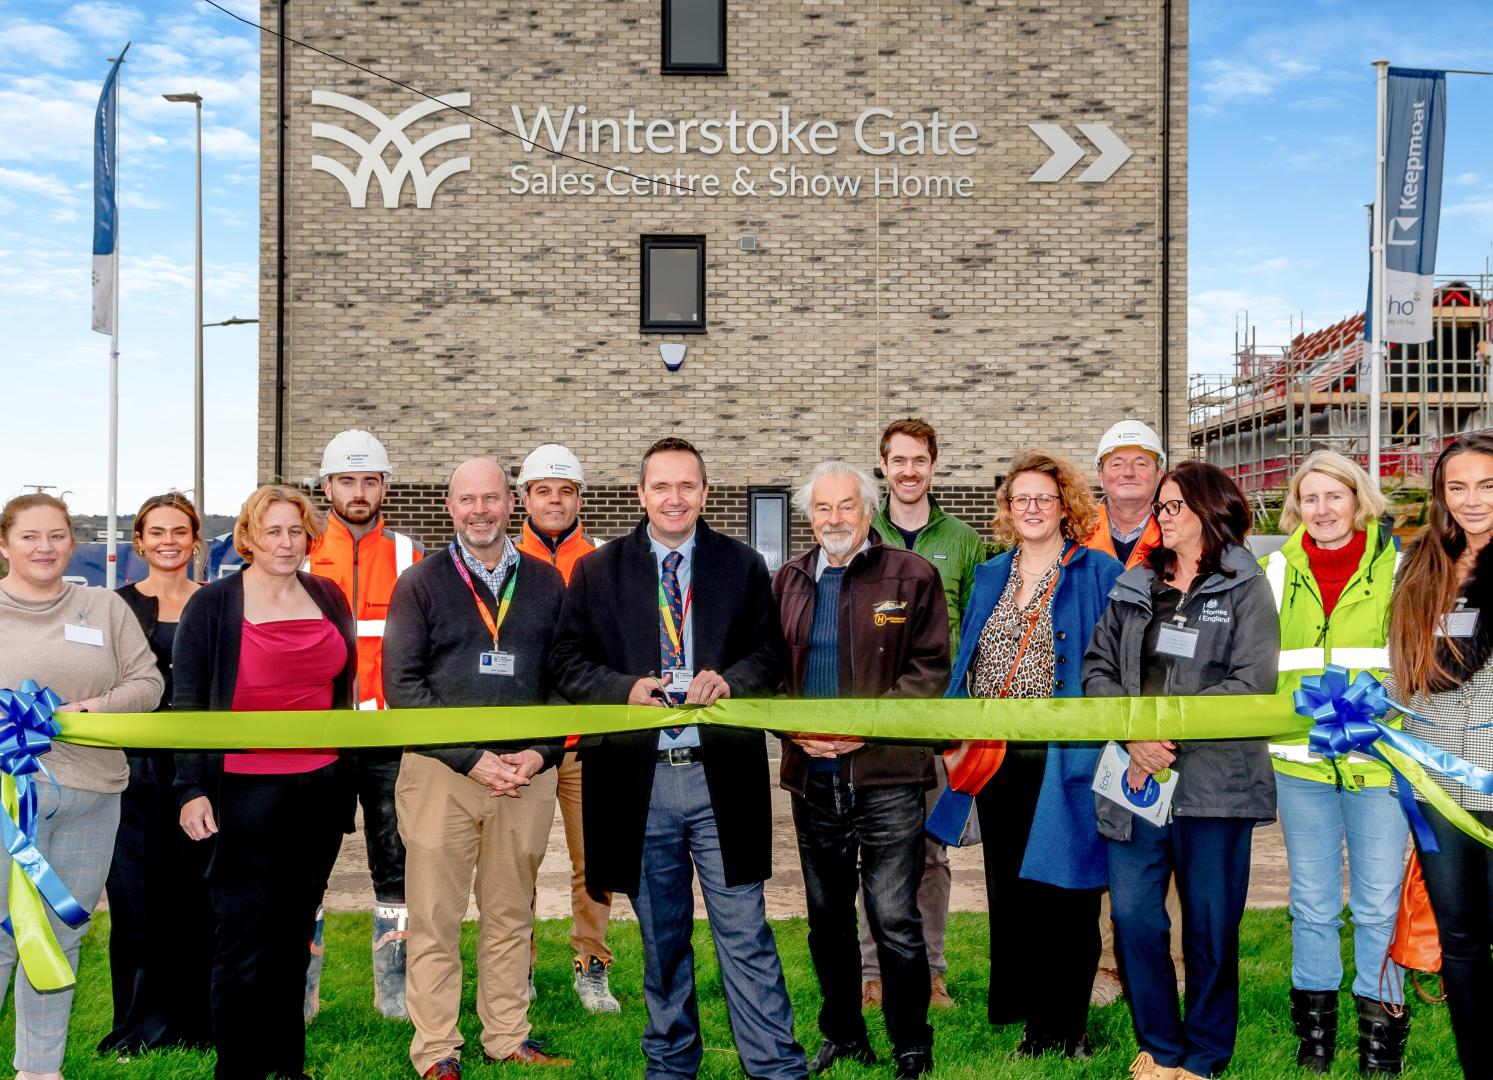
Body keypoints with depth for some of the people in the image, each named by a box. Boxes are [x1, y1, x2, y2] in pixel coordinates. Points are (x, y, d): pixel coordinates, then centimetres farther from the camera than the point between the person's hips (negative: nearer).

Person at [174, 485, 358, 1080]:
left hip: (322, 786, 4)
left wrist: (350, 781, 15)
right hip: (245, 791, -4)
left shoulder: (329, 598, 9)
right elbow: (186, 702, -3)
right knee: (244, 936, 0)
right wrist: (192, 790, -10)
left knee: (295, 929, 13)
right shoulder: (213, 604, -3)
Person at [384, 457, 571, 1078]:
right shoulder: (421, 583, 2)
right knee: (434, 922, 2)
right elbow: (401, 684, -4)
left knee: (511, 919, 11)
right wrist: (472, 758, -11)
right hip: (440, 772, -2)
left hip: (527, 775, 2)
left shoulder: (545, 582, 10)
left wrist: (542, 752, -6)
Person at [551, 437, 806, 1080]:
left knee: (744, 933, 1)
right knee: (661, 938, 14)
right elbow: (567, 660, 5)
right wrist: (625, 688, -13)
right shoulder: (597, 571, 6)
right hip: (637, 780, 1)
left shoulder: (743, 566, 7)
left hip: (722, 778, -1)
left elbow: (771, 650, 7)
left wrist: (730, 680, -13)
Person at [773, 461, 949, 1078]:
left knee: (895, 919, -3)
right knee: (828, 918, 15)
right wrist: (794, 726, -6)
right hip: (811, 775, 5)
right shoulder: (787, 584, 12)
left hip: (886, 775, -4)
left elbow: (929, 669, -5)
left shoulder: (911, 577, 0)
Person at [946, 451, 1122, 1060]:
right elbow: (965, 661, 17)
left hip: (1061, 758, -5)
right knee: (1006, 888, 13)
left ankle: (1061, 1030, 10)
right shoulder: (990, 577, 15)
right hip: (995, 758, 5)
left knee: (1060, 889, -1)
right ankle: (1018, 1011, 27)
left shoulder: (1099, 574, -1)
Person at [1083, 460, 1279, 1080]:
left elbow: (1253, 682, -10)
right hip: (1136, 777, 4)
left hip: (1213, 780, -3)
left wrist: (1171, 732, -16)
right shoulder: (1134, 587, 14)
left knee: (1210, 928, 5)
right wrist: (1133, 735, -10)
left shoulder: (1245, 587, 2)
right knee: (1133, 918, 2)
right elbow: (1097, 667, 7)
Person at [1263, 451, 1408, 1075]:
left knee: (1378, 902, 6)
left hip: (1379, 761, -2)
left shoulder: (1397, 567, -1)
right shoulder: (1276, 572, 6)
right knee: (1312, 902, 12)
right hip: (1300, 764, 2)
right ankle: (1315, 1019, 25)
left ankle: (1380, 1023, 21)